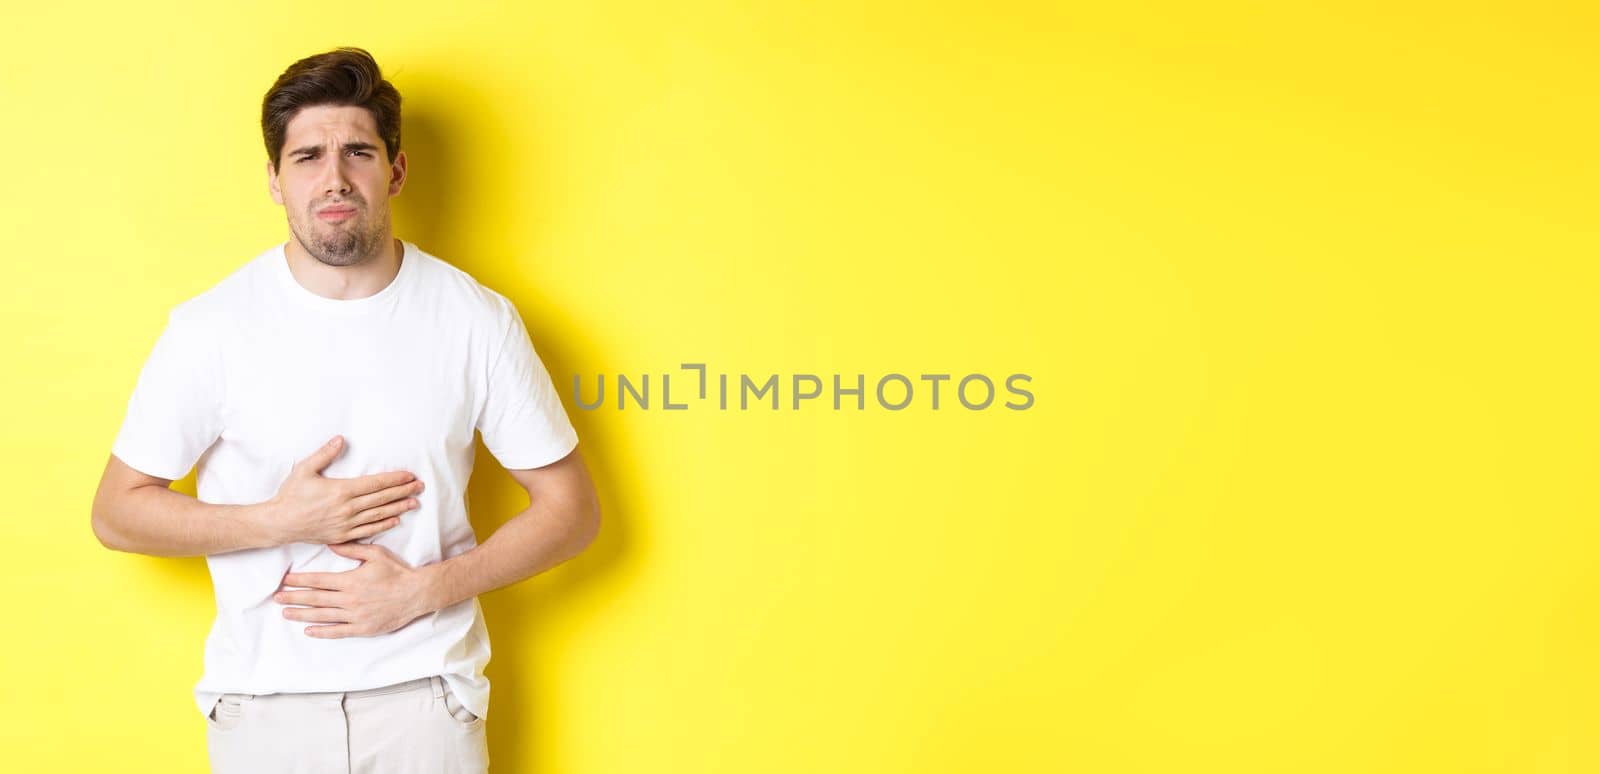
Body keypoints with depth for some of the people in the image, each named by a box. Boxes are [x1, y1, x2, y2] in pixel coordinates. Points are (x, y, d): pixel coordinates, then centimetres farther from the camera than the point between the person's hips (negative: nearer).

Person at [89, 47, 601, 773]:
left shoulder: (477, 320, -8)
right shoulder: (210, 327, -7)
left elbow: (570, 507, -3)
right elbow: (116, 511, 0)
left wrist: (422, 590, -13)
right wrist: (282, 521, -14)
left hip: (425, 696, 0)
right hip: (264, 703, 1)